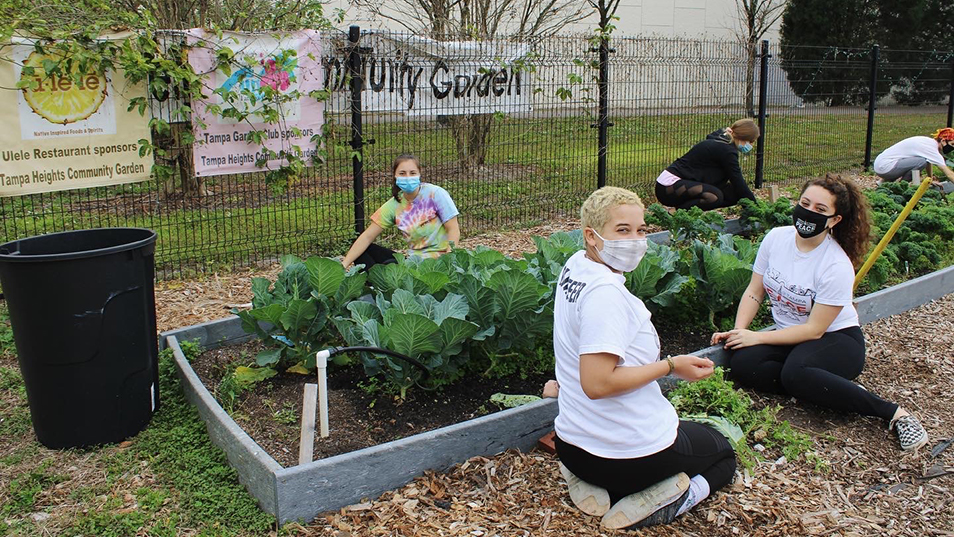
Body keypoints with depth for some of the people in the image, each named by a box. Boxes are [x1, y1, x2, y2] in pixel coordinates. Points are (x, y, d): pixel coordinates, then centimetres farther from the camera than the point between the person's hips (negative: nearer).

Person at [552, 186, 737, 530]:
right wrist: (671, 366, -21)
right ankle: (649, 503, -4)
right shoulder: (605, 292, -26)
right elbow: (597, 384, -29)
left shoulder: (574, 266, 3)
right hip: (631, 454, -8)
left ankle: (596, 488, 10)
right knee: (723, 456, 24)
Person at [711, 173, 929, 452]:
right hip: (789, 337, 5)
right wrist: (738, 330, -14)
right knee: (741, 364, -24)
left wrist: (757, 337, -19)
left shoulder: (837, 266, -21)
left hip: (836, 338, -5)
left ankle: (893, 412, -26)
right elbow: (754, 291, 2)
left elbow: (814, 330, -19)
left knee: (796, 373, -38)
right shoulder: (776, 238, -5)